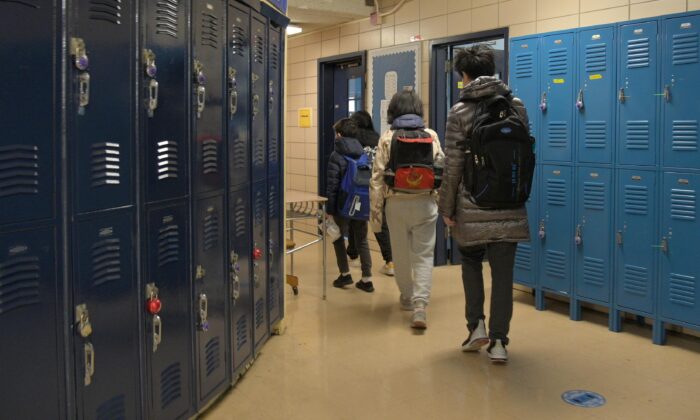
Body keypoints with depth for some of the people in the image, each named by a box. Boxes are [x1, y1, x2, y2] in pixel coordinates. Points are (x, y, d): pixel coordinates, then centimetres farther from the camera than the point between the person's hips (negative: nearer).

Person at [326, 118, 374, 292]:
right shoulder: (364, 154, 4)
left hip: (343, 205, -4)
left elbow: (332, 185, -14)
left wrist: (330, 208, -8)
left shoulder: (336, 155, -11)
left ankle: (345, 274, 15)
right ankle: (367, 279, 9)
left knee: (338, 237, 16)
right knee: (362, 240, 11)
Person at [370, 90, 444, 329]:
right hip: (425, 203, 1)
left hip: (396, 203, 0)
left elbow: (377, 177, -5)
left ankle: (407, 298, 30)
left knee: (401, 253, 15)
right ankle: (420, 304, -12)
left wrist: (375, 211, -1)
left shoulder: (387, 138, -2)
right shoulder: (431, 136, 2)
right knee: (424, 255, 3)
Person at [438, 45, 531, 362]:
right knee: (503, 272, 7)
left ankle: (477, 325, 11)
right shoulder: (517, 107, 5)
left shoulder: (460, 112, -6)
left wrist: (447, 209, 1)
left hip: (473, 208, -2)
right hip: (509, 207, 2)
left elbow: (453, 167, -7)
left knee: (471, 262, 20)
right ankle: (498, 341, 10)